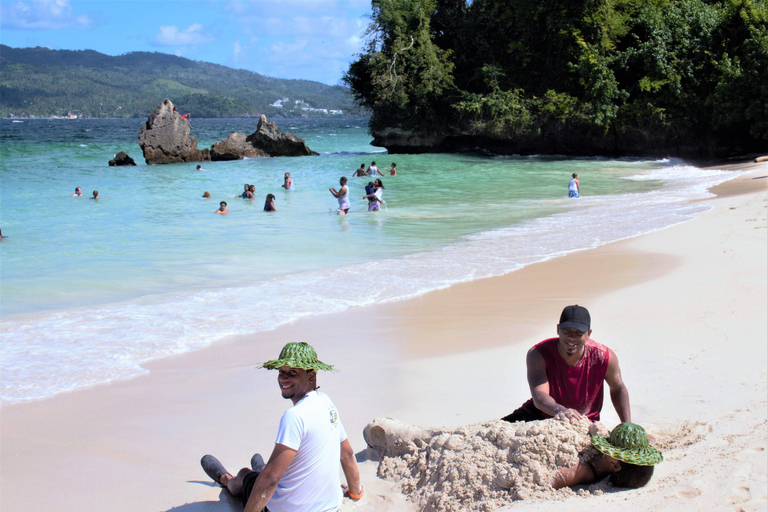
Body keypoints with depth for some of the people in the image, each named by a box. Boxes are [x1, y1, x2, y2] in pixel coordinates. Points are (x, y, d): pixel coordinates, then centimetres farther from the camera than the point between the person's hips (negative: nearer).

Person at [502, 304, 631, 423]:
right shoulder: (538, 354, -22)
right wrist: (560, 410, -59)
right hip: (540, 416, -2)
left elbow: (618, 389, 5)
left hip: (583, 423, 2)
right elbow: (539, 396, -37)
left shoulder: (603, 357, -17)